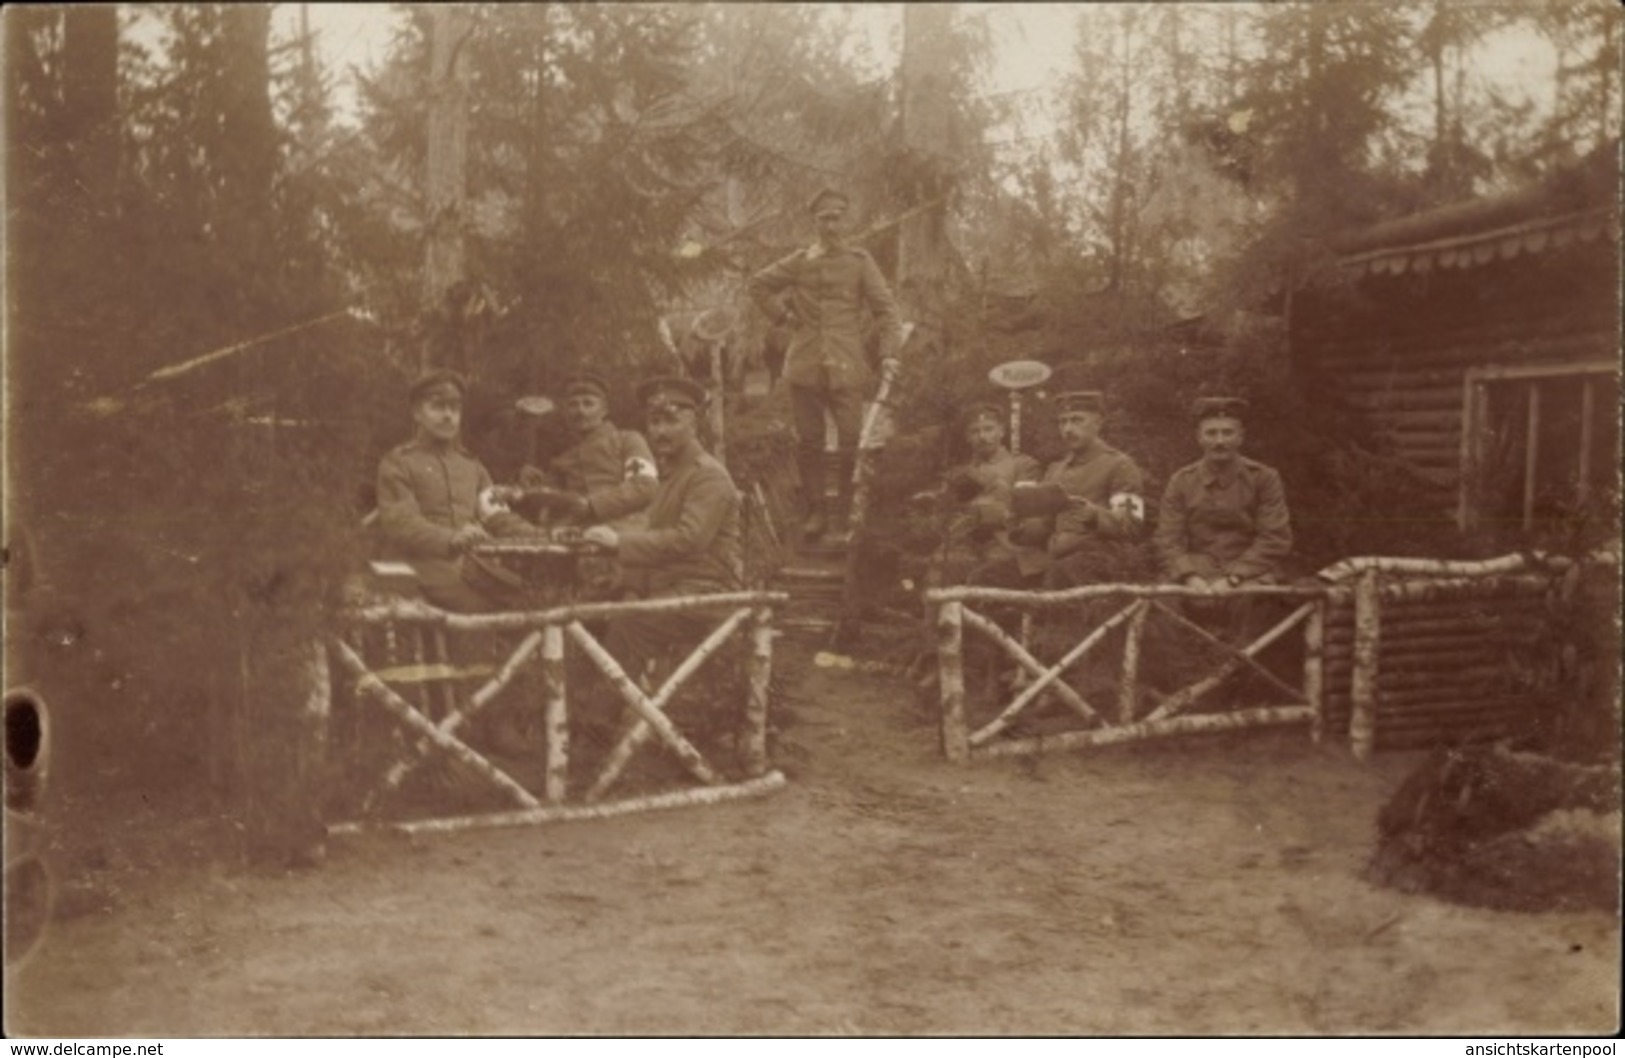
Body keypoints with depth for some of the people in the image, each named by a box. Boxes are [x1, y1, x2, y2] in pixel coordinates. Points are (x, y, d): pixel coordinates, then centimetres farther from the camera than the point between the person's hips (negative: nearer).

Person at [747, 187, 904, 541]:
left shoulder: (860, 262, 4)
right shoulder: (799, 262, 9)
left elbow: (885, 308, 0)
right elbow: (758, 284, 21)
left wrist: (888, 352, -12)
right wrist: (781, 315, 9)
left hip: (846, 366, -2)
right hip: (805, 366, 2)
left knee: (851, 441, -4)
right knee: (808, 442, 5)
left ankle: (848, 512, 9)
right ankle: (815, 511, 15)